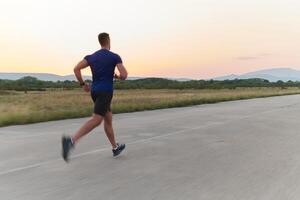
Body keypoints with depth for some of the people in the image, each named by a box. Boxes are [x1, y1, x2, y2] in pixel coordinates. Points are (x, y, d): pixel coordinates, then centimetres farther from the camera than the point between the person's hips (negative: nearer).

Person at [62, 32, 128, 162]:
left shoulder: (92, 56, 12)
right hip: (105, 92, -7)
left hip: (94, 91, 7)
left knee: (108, 118, 17)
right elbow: (124, 76, -9)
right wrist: (117, 76, 14)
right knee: (96, 120, -17)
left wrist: (83, 84, 9)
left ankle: (115, 147, 26)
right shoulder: (115, 57, -2)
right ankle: (71, 141, -36)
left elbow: (76, 69, 0)